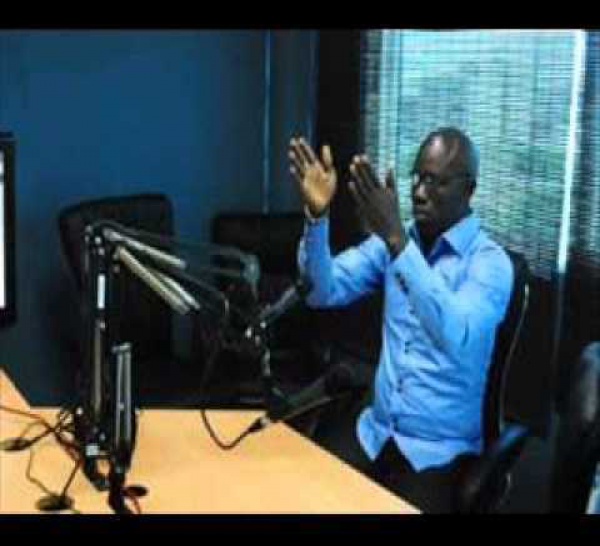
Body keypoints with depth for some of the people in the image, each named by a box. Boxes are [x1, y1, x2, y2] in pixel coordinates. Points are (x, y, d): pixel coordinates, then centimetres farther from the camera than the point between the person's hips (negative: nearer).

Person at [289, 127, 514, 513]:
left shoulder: (491, 262, -12)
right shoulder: (393, 240, 5)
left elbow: (457, 338, -31)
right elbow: (324, 292, -4)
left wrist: (397, 241, -36)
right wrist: (317, 215, -21)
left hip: (439, 449, -4)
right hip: (374, 430, 4)